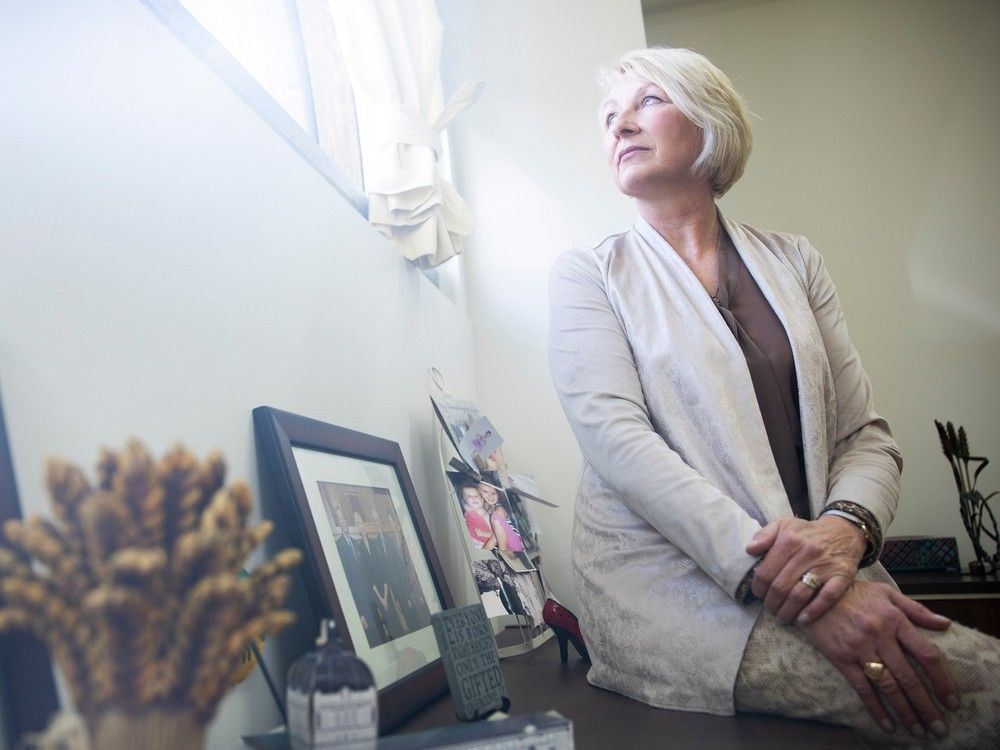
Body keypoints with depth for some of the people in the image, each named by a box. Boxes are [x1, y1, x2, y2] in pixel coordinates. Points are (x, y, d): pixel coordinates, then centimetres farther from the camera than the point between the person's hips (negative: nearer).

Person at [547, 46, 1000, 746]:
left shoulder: (792, 260, 15)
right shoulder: (588, 272, 5)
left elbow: (866, 433, 10)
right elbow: (617, 439, -11)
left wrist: (846, 526, -14)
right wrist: (771, 573, -22)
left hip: (819, 578, 5)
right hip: (672, 583, -4)